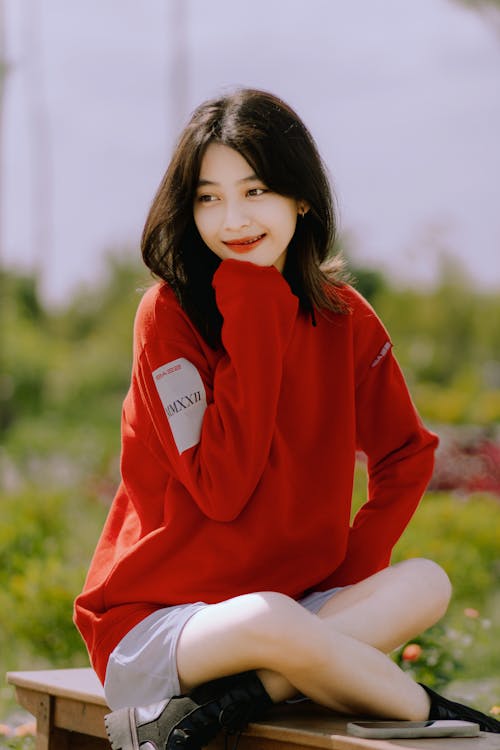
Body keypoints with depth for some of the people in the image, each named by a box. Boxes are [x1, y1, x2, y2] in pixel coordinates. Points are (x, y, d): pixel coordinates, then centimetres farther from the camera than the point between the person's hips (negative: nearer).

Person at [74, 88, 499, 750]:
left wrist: (359, 565, -5)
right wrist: (252, 323, -20)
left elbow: (406, 454, 13)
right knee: (269, 618, -37)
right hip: (153, 622, -5)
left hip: (301, 604, 5)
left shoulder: (342, 316, 4)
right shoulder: (169, 314, -11)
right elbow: (221, 490, -19)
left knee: (426, 583, -20)